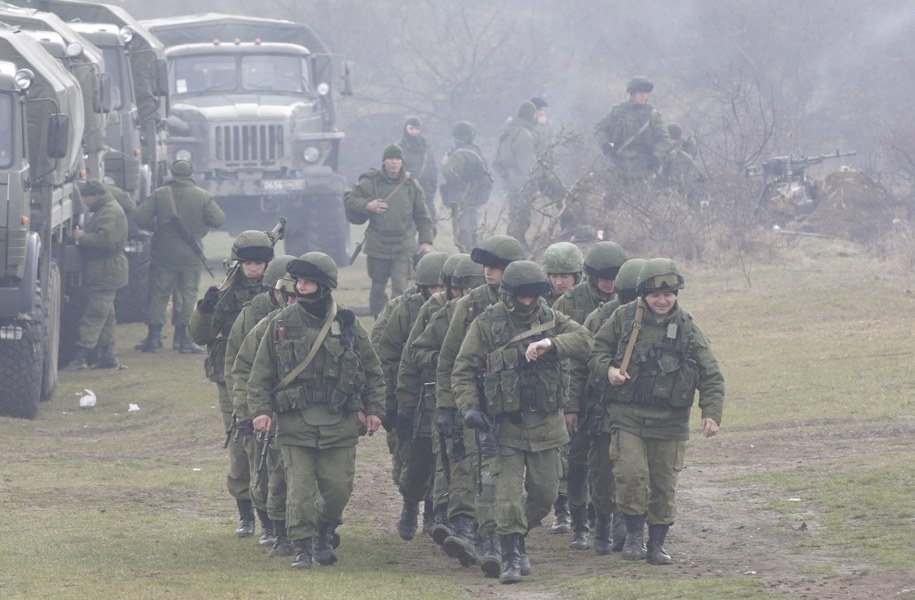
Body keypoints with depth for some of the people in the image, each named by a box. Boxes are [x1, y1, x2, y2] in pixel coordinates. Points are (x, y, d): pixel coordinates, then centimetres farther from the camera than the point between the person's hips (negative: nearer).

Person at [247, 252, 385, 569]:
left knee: (338, 486, 2)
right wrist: (261, 409, -6)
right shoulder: (281, 324, 3)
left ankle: (325, 534, 27)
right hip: (295, 423, -1)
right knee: (300, 489, -6)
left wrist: (373, 409, 4)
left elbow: (372, 371, 11)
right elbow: (261, 374, 5)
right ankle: (303, 548, 2)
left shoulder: (347, 324, 4)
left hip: (340, 423, 1)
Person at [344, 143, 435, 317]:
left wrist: (426, 241, 2)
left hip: (403, 247, 0)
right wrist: (367, 205, -14)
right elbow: (348, 198, 3)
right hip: (377, 245, 0)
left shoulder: (411, 185, 2)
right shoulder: (370, 182, -2)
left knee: (400, 287, -10)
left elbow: (422, 216, 7)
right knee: (378, 287, 10)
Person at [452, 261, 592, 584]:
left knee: (545, 493, 10)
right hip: (506, 424, -3)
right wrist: (470, 407, -17)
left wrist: (551, 344, -30)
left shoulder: (550, 318, 4)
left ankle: (517, 539, 32)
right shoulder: (486, 325, -4)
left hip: (545, 423, 3)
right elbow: (463, 371, -3)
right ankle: (511, 557, -4)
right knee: (508, 493, -10)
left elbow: (583, 338, -12)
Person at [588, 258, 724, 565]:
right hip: (627, 415, -1)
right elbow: (597, 352, 10)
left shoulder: (688, 329, 2)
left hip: (670, 421, 1)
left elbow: (711, 376, 3)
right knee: (631, 474, -15)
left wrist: (711, 413, -11)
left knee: (664, 485, 5)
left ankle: (657, 542, 19)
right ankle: (634, 533, 5)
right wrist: (608, 370, -12)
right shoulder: (623, 318, 0)